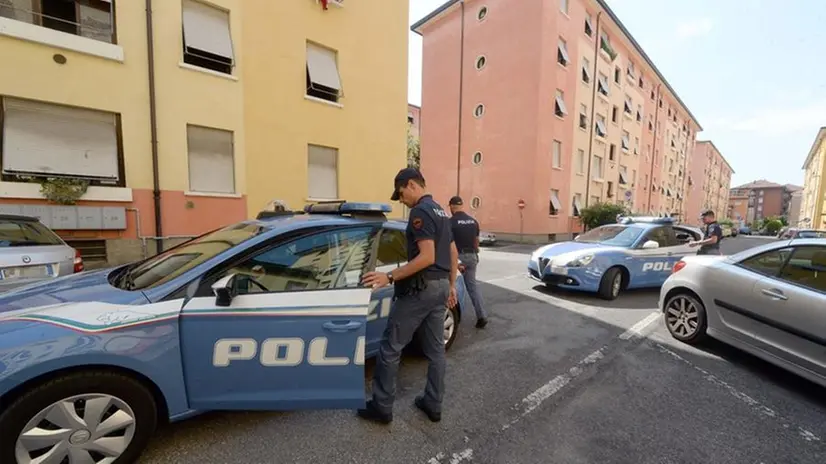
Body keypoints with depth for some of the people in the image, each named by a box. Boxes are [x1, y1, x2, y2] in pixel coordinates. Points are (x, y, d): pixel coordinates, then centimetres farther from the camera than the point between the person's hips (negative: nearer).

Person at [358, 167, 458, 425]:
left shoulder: (420, 211, -15)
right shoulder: (441, 211, 14)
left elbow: (427, 257, -25)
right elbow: (453, 254, 17)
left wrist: (390, 277, -24)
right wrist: (451, 285, 23)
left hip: (420, 288, -9)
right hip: (440, 287, 10)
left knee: (390, 347, 4)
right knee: (436, 348, 16)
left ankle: (382, 407, 17)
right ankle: (433, 404, 28)